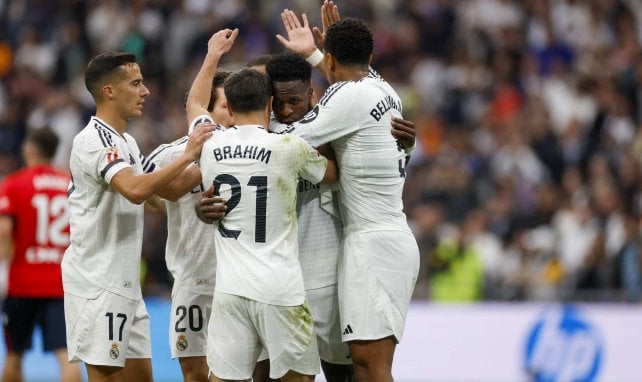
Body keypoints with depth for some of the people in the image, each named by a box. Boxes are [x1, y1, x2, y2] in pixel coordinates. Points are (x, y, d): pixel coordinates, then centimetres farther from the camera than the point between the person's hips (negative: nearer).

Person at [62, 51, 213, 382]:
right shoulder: (94, 140, -15)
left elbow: (170, 189, 21)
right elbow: (135, 190, -31)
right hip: (98, 281, -10)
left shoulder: (125, 143, 17)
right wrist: (187, 156, -25)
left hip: (123, 280, 10)